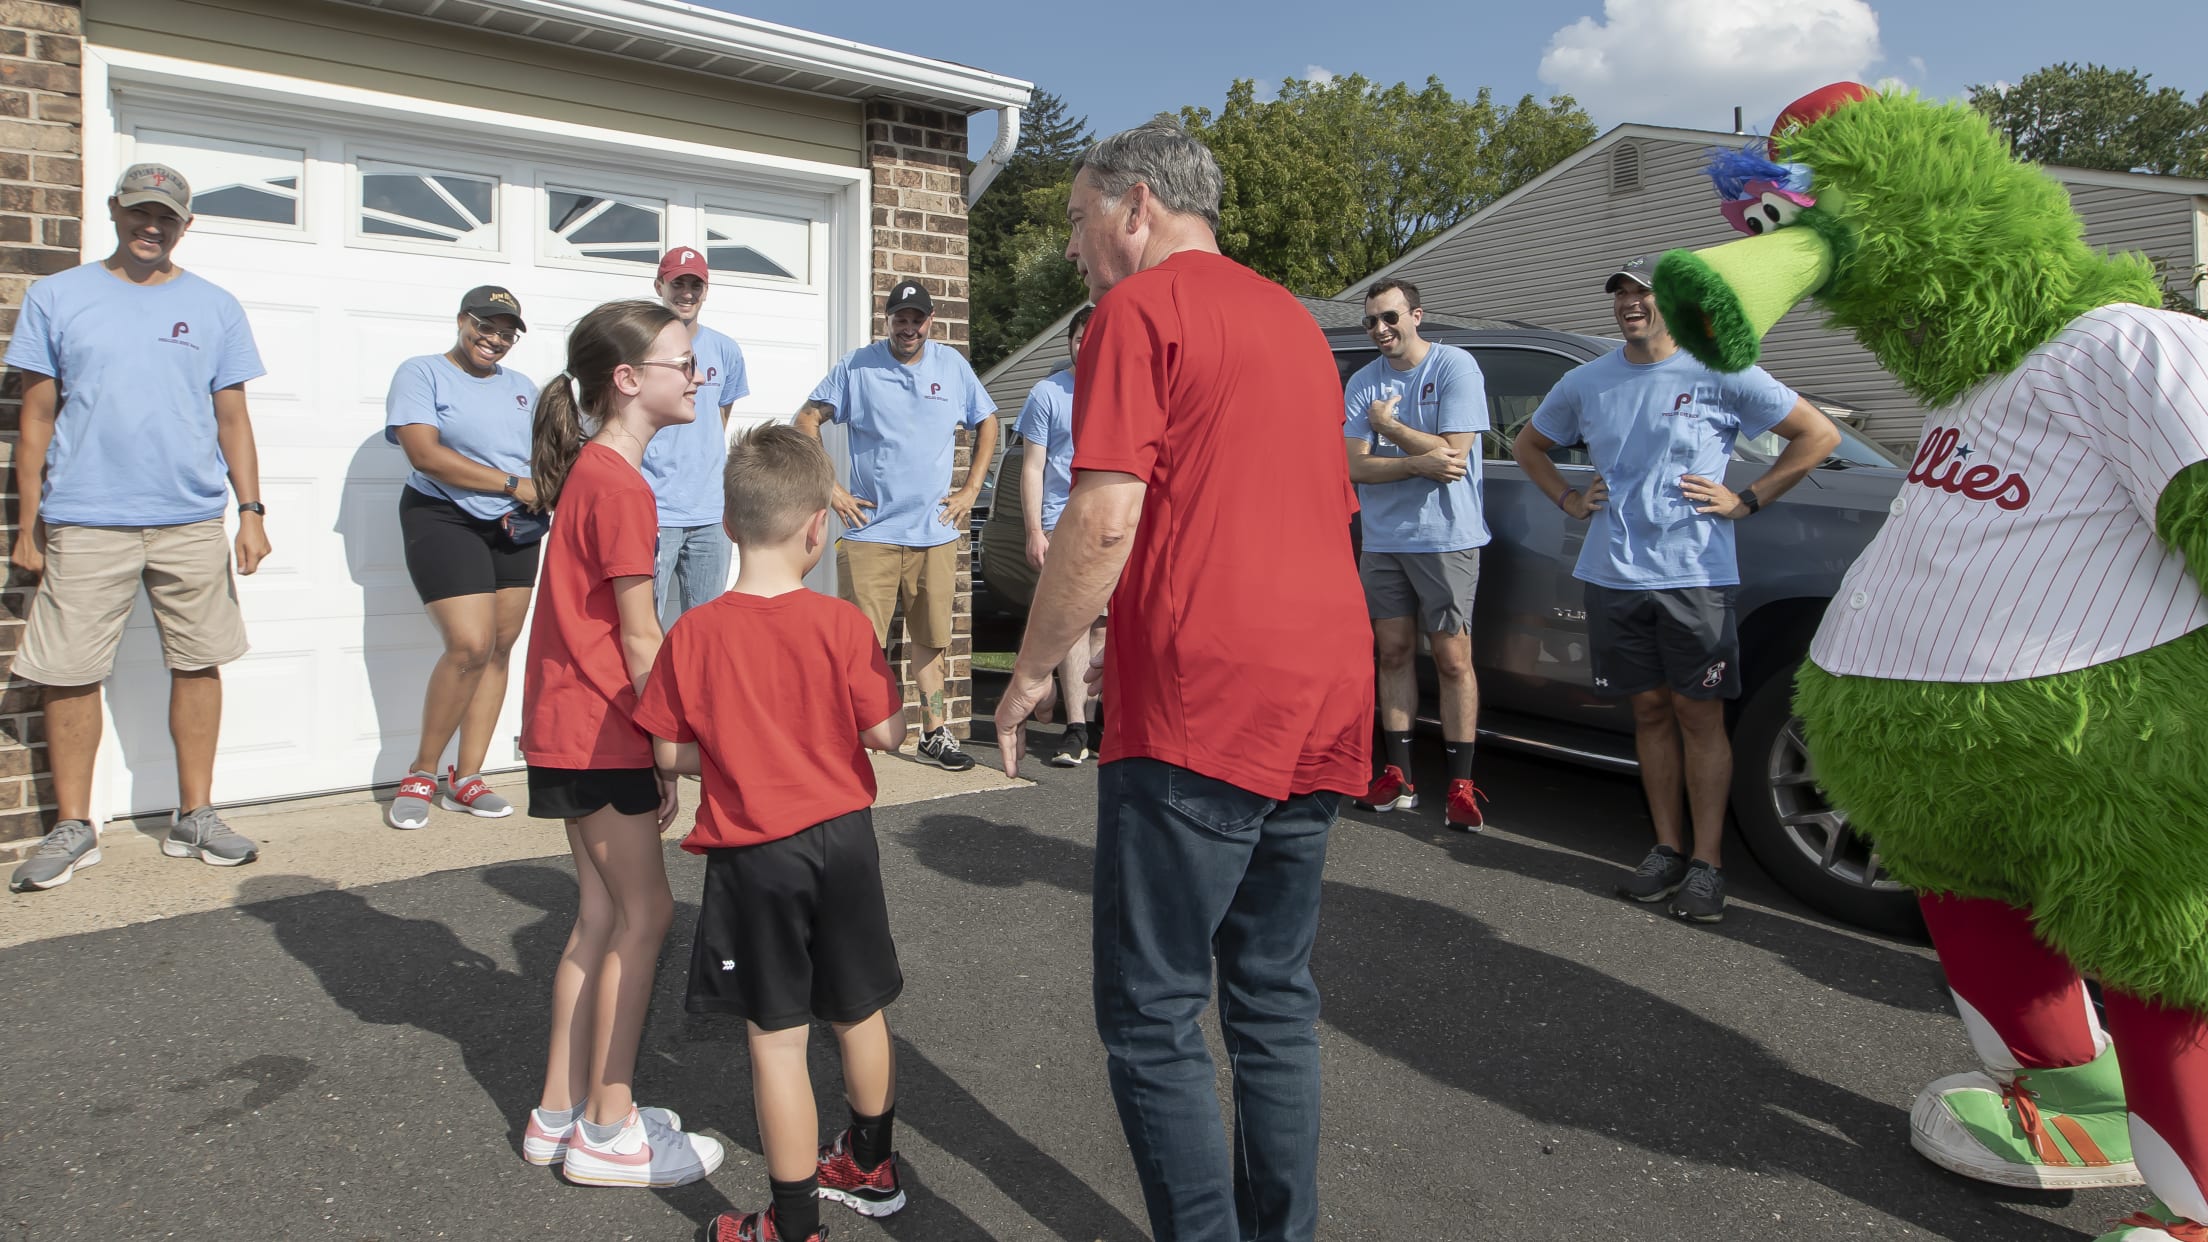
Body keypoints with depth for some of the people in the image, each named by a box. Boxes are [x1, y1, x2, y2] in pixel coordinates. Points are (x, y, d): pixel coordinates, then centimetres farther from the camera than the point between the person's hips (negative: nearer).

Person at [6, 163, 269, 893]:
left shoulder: (215, 308, 10)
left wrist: (251, 511, 2)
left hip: (193, 522, 1)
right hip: (84, 523, -1)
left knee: (198, 665, 5)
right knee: (70, 673, 2)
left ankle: (194, 816, 16)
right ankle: (72, 826, 15)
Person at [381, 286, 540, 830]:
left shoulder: (521, 387, 18)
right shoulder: (421, 373, -1)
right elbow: (425, 455, -14)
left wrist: (545, 495, -6)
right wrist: (513, 485, -16)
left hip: (517, 528, 6)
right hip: (446, 520, -6)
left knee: (500, 647, 1)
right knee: (471, 645, -18)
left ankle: (467, 777, 11)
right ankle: (422, 771, 1)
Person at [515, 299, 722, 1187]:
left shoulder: (592, 472, 14)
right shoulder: (620, 486, -17)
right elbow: (638, 638, -17)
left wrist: (656, 744, 18)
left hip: (573, 726, 10)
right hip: (598, 728, -10)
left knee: (602, 912, 14)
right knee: (644, 911, -2)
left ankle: (561, 1113, 23)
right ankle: (608, 1132, 7)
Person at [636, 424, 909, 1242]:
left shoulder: (693, 634, -11)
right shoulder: (842, 624, -12)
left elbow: (670, 753, -5)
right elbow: (886, 733, -9)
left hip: (752, 857, -2)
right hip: (842, 838, 2)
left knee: (777, 1038, 7)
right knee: (859, 1012, 20)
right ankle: (871, 1168, 40)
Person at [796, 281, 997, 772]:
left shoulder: (953, 365, 8)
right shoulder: (856, 365, 1)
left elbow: (986, 423, 18)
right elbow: (807, 419, 3)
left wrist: (970, 490, 9)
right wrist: (829, 488, -4)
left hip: (936, 532, 3)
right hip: (871, 530, -3)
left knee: (930, 639, 10)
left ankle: (935, 735, 21)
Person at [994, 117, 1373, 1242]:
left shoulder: (1139, 307, -4)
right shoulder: (1293, 318, 22)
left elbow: (1105, 517, -14)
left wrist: (1031, 670, -4)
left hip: (1199, 706, -9)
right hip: (1325, 695, 9)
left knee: (1152, 1012, 0)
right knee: (1275, 999, 16)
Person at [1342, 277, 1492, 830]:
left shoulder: (1455, 366, -7)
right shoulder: (1362, 382, 6)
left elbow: (1455, 454, -16)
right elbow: (1355, 467, -5)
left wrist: (1387, 424, -9)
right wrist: (1420, 462, -19)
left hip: (1446, 536, -5)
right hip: (1382, 538, 5)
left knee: (1452, 660, -3)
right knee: (1393, 653, 9)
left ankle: (1461, 785, 4)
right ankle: (1397, 777, 17)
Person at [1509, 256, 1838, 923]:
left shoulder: (1719, 374, -2)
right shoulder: (1586, 382, 10)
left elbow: (1819, 434, 2)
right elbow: (1527, 443, 26)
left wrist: (1745, 500, -4)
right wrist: (1569, 500, 12)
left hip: (1695, 573, -4)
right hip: (1613, 573, 4)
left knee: (1699, 714, -1)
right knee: (1650, 710, 9)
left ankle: (1707, 861, 6)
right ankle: (1668, 848, 18)